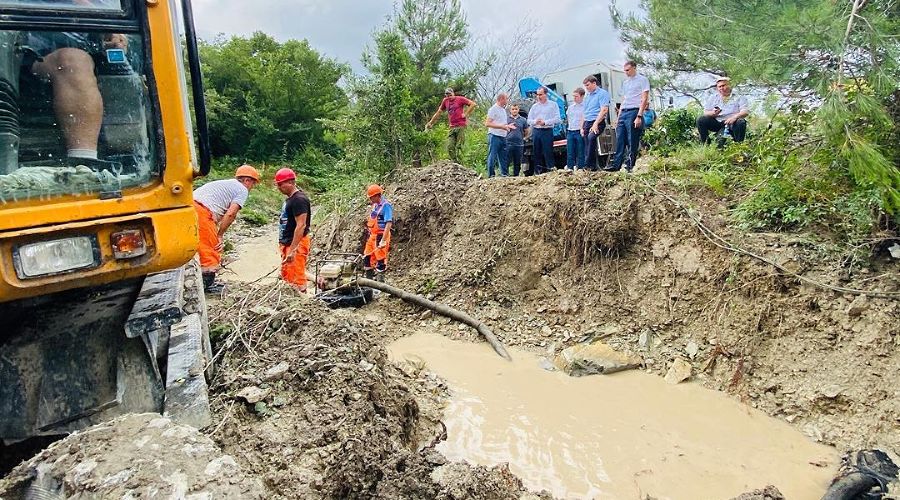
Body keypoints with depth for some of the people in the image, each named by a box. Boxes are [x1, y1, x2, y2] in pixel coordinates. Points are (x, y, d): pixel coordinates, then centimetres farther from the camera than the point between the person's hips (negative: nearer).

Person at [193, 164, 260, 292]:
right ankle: (208, 285, 10)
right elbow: (230, 214, -8)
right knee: (211, 249, 3)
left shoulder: (224, 183, 32)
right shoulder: (242, 190, 6)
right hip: (202, 211, -9)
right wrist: (219, 235, 1)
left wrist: (217, 234, 18)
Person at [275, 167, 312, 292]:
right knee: (286, 277, 17)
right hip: (287, 243, 11)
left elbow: (301, 225, -23)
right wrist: (283, 244, 21)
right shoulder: (289, 198, 14)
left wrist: (292, 249, -25)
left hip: (296, 244, -11)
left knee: (296, 279, -8)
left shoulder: (299, 199, -17)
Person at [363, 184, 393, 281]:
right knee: (367, 258, 14)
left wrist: (383, 240, -28)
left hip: (380, 237, -9)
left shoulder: (386, 206, -16)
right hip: (372, 236, 9)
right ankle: (369, 279, 27)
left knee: (380, 261, -2)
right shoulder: (374, 206, 11)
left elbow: (389, 224, -23)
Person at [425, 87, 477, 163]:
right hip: (452, 128, 5)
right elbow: (439, 112, 25)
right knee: (449, 147, -4)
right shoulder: (445, 101, 14)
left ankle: (459, 163, -8)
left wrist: (466, 114, -6)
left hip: (461, 126, -5)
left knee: (458, 147, -10)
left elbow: (473, 104, -3)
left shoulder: (460, 99, 1)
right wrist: (430, 123, 26)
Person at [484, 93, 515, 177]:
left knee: (503, 157, 10)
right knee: (492, 157, -5)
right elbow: (487, 123, -16)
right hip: (494, 136, -9)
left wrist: (508, 126, 12)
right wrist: (502, 126, -19)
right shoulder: (493, 109, -8)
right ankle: (491, 175, -3)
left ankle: (504, 174, 16)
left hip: (503, 137, 9)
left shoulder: (503, 109, 19)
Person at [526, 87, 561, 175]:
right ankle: (538, 172, 9)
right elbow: (529, 120, 14)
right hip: (536, 131, 4)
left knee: (548, 153, -9)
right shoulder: (534, 106, 17)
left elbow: (557, 119, -5)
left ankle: (550, 170, -7)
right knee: (537, 153, 4)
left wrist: (545, 122, -14)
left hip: (547, 131, -4)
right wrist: (535, 121, -8)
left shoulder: (553, 105, 4)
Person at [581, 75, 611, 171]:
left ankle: (588, 164, -34)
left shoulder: (602, 93, -3)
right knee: (587, 146, 3)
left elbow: (604, 110, -14)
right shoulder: (587, 96, 22)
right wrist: (582, 127, 17)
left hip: (598, 122, -8)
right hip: (587, 123, 9)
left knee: (591, 137, -33)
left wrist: (595, 124, -21)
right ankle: (592, 167, 7)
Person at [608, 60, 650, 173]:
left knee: (632, 143, -5)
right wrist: (619, 117, 17)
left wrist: (639, 116, -16)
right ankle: (616, 165, 1)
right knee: (619, 141, 1)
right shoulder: (625, 82, 22)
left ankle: (630, 166, -3)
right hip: (623, 113, 7)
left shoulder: (642, 80, 1)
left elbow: (644, 99, -7)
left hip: (634, 112, -7)